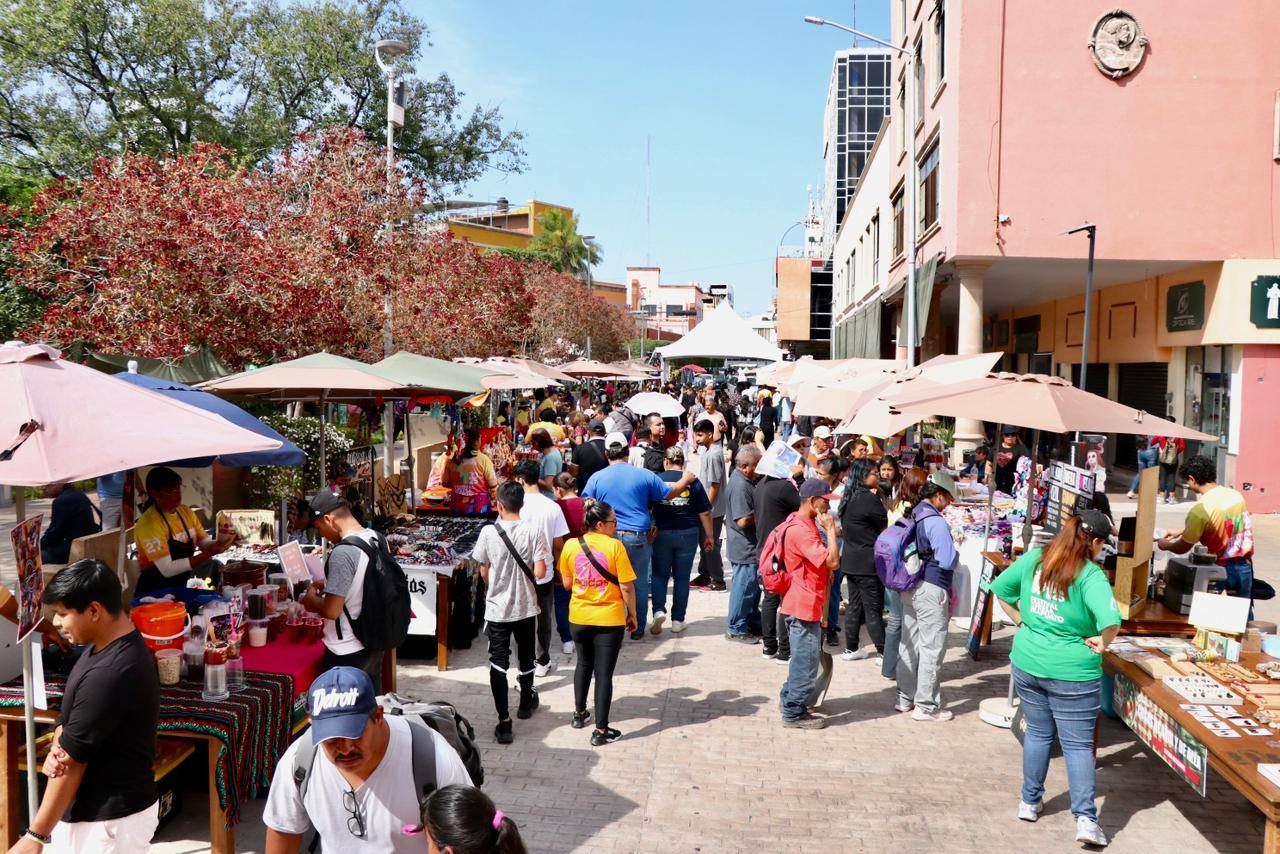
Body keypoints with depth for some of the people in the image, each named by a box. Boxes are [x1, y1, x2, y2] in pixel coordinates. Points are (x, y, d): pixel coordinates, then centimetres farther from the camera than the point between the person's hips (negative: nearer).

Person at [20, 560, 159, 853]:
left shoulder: (109, 675, -28)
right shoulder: (104, 646, 2)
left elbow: (72, 761, -20)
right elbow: (68, 716, 9)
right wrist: (55, 751, -13)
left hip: (110, 820, -9)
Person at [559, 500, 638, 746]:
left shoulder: (570, 546, -4)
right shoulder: (615, 546, -15)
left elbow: (567, 583, 4)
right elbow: (627, 587, -13)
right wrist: (632, 614, 0)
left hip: (579, 617, 4)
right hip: (609, 619, -4)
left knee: (584, 664, 25)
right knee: (604, 673, 3)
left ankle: (579, 713, 38)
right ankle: (601, 730, 6)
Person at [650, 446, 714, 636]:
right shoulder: (693, 482, -3)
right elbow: (705, 513, -1)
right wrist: (709, 536, 9)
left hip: (662, 533, 0)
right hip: (688, 534, 0)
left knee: (660, 574, 14)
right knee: (682, 577, 10)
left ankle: (659, 610, -6)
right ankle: (678, 621, 12)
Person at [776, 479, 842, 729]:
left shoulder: (806, 525, 12)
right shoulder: (800, 530, -23)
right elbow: (832, 561, -27)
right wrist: (831, 529, -19)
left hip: (805, 605, 11)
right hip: (804, 606, -11)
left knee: (801, 657, 21)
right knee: (806, 660, -1)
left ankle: (791, 700, 34)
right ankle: (794, 713, 10)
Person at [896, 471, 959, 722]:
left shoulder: (912, 516, 9)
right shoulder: (936, 522, -17)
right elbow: (948, 560, -18)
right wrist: (956, 552, 2)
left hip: (909, 588, 9)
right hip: (931, 590, -9)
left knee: (909, 643, 15)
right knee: (932, 647, 0)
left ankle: (905, 698, 25)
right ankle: (926, 706, 7)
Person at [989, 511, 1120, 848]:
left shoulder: (1033, 558, -1)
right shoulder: (1090, 575, -17)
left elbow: (1000, 588, 9)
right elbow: (1110, 620, -30)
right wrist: (1102, 642, -11)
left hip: (1027, 664, 5)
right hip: (1072, 672, -5)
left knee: (1038, 733, 21)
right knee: (1078, 744, 7)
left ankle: (1030, 802, 30)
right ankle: (1085, 818, 5)